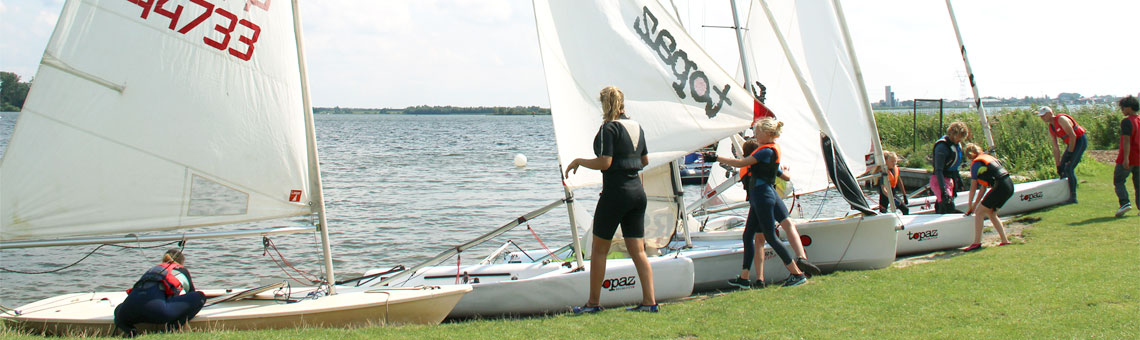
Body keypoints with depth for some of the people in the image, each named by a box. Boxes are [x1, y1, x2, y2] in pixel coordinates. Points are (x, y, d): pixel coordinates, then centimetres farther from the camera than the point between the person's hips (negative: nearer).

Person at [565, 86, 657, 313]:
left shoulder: (609, 128, -11)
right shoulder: (636, 127, 11)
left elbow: (604, 163, -18)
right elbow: (645, 160, 20)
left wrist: (578, 161, -4)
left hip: (616, 192, -7)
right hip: (638, 192, 7)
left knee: (599, 250, 5)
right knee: (638, 250, 6)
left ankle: (594, 303, 10)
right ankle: (649, 302, 0)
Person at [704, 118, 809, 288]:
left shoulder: (767, 151, -17)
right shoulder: (773, 149, 13)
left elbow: (741, 163, -18)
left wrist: (716, 157, -13)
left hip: (763, 195, -10)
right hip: (759, 198, 10)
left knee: (770, 237, -6)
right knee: (748, 236, 10)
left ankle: (797, 274, -3)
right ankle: (744, 278, 13)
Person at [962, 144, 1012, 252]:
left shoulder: (975, 163, 0)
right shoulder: (988, 157, 25)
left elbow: (973, 188, 5)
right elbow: (984, 186, 26)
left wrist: (970, 206, 16)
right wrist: (975, 204, 27)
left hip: (1000, 187, -9)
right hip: (1009, 185, 9)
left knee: (980, 212, -3)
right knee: (991, 213, 20)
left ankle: (977, 243, -8)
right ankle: (1005, 241, 19)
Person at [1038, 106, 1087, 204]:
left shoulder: (1061, 120, -18)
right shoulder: (1051, 129, 8)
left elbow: (1073, 136, -21)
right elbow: (1056, 148, 9)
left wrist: (1070, 153, -18)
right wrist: (1058, 166, 7)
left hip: (1080, 141, -9)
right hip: (1071, 144, 9)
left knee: (1069, 168, -15)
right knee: (1062, 169, 7)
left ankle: (1073, 197, -12)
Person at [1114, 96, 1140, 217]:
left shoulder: (1126, 122, -14)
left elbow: (1127, 141, -21)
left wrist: (1125, 158, -23)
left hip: (1127, 158, -7)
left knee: (1118, 180, 1)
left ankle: (1125, 202, -15)